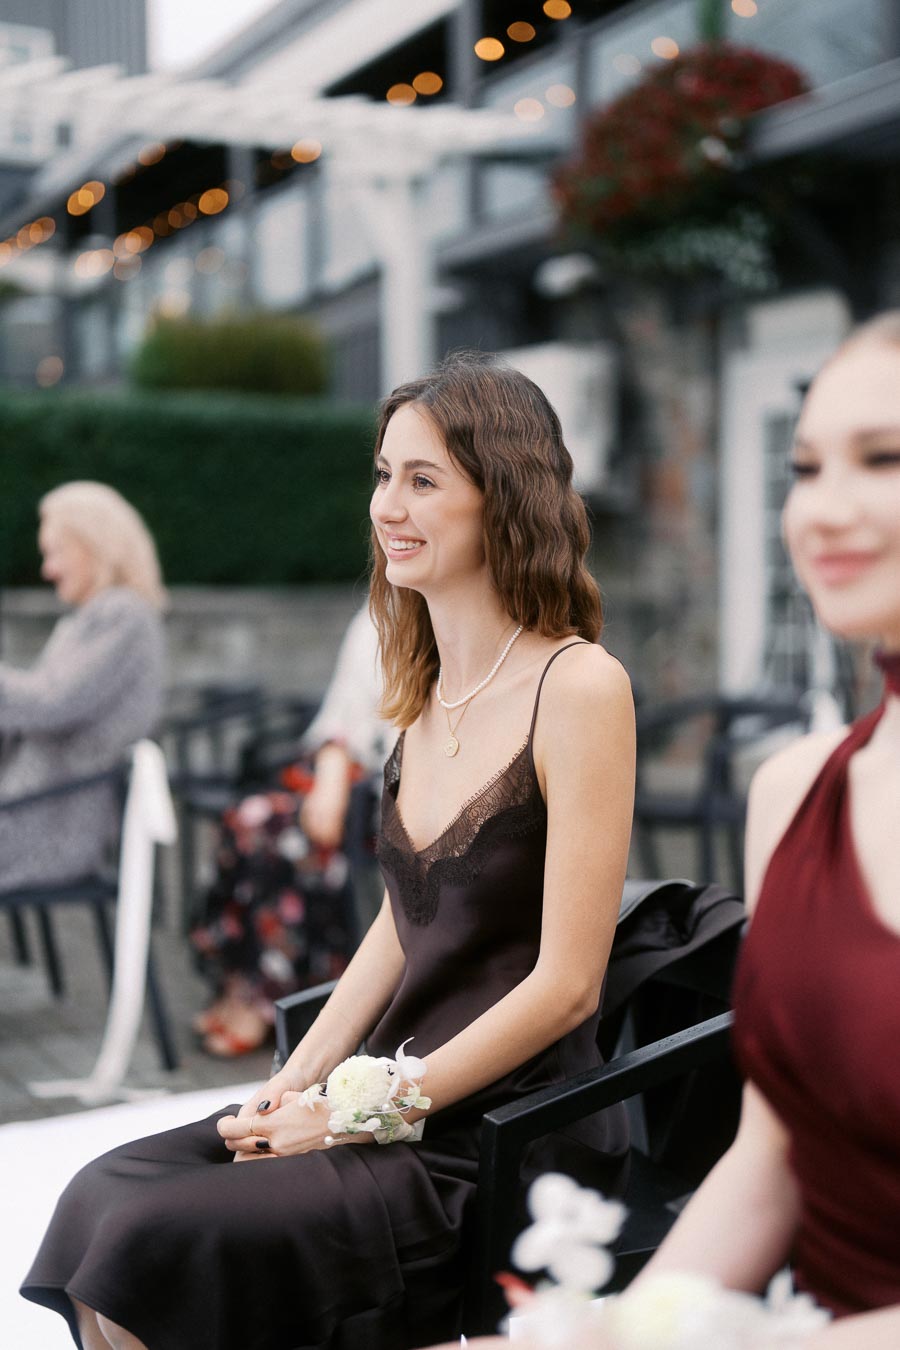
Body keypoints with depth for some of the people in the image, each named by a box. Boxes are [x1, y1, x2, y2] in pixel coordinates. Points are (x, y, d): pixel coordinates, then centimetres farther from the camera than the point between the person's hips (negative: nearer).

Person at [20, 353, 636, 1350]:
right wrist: (299, 1080, 2)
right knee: (105, 1193, -7)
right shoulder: (429, 684, 10)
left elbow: (565, 985, -15)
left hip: (511, 1146, -7)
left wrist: (361, 1112, -13)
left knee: (154, 1243, -17)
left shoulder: (577, 686, -14)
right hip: (403, 1106, 7)